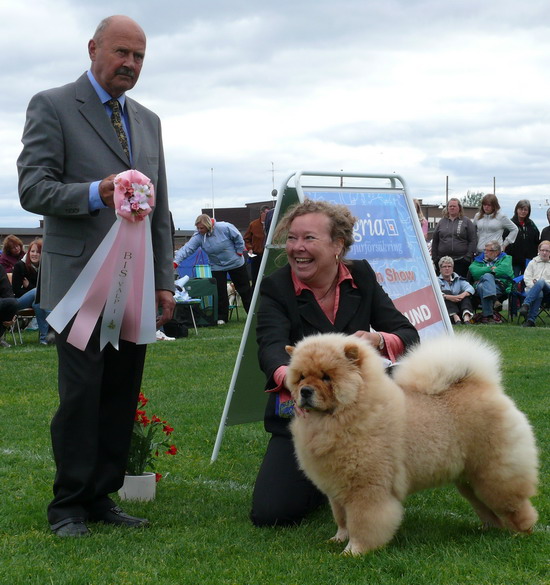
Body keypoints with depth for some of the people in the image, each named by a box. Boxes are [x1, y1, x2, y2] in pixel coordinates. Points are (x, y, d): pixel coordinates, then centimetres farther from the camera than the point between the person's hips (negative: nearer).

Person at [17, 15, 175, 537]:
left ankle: (100, 497, 16)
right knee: (81, 395, -5)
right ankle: (68, 505, 8)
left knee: (121, 397, 6)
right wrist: (96, 194, -24)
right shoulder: (52, 107, 0)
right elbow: (32, 188, -9)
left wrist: (163, 281, 13)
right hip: (81, 281, -5)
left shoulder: (148, 121, 19)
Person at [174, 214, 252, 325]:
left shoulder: (224, 228, -25)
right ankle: (222, 317, 8)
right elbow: (187, 248, -26)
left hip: (236, 264, -2)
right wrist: (176, 261, -39)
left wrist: (239, 252, -10)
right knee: (220, 292, -3)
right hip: (217, 267, 2)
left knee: (244, 289, 8)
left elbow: (238, 238, -13)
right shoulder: (198, 236, -16)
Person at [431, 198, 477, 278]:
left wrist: (469, 256, -8)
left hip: (461, 260, -3)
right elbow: (435, 241, 14)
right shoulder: (442, 222, 15)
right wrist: (435, 258, 7)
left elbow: (473, 240, 1)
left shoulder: (466, 221, 6)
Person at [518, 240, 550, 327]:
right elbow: (526, 278, 13)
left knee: (541, 282, -39)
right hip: (532, 289, 1)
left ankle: (526, 304, -50)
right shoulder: (533, 262, 26)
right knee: (539, 294, -40)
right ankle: (531, 320, -49)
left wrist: (537, 283, -7)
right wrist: (533, 285, -8)